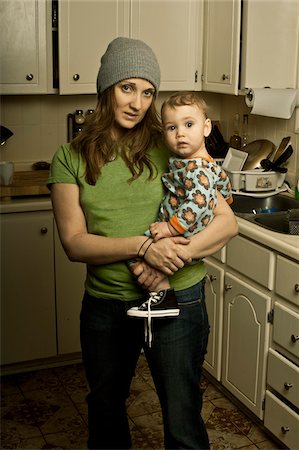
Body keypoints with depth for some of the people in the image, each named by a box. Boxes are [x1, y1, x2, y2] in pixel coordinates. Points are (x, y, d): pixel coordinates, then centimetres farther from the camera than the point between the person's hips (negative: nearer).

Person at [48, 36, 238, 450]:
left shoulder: (171, 148, -7)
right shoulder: (71, 158, -4)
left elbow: (227, 222, -9)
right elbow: (74, 242, -11)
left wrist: (175, 255, -23)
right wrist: (143, 246, -24)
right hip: (105, 304, 2)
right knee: (105, 409, 25)